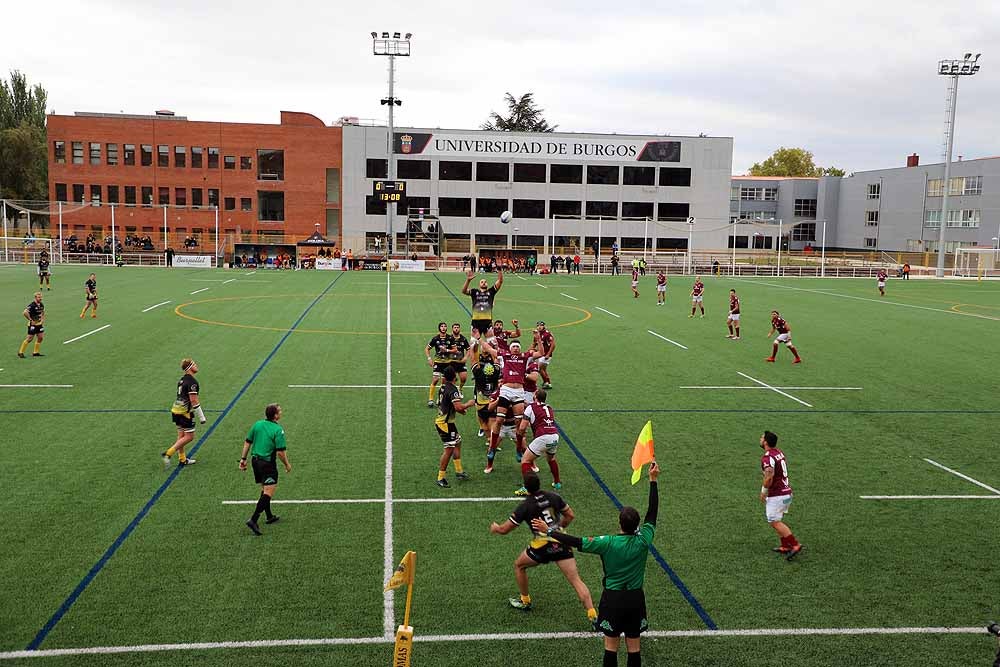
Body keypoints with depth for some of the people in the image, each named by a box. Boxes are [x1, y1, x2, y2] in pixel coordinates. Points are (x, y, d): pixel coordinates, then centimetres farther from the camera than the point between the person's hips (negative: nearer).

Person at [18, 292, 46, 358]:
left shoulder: (42, 305, 5)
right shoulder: (32, 305, -19)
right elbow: (25, 312, -30)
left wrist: (43, 319, 12)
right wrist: (31, 320, -22)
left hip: (39, 324, 7)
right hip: (33, 324, -7)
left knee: (40, 337, 6)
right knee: (30, 338, -4)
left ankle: (36, 352, 18)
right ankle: (20, 352, 8)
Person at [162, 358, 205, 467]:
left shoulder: (182, 379, 11)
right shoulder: (192, 382, -17)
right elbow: (194, 401, -20)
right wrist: (201, 416, -15)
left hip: (176, 410, 9)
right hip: (184, 412, -9)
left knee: (181, 435, 15)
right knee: (189, 436, 0)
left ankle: (182, 459, 22)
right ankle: (168, 454, -5)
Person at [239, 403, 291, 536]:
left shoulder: (257, 424, 3)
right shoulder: (278, 430, -16)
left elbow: (247, 442, 7)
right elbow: (280, 452, -17)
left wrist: (243, 459, 14)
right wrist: (287, 465, -2)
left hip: (255, 460, 8)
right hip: (267, 463, -8)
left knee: (264, 489, 21)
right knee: (268, 492, -7)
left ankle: (269, 516, 33)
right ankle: (253, 520, -16)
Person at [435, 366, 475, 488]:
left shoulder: (443, 387, 7)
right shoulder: (453, 390, -20)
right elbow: (458, 407, -31)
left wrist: (461, 410, 20)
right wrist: (468, 404, -11)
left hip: (441, 420, 10)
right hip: (445, 423, -10)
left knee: (457, 442, 19)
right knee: (449, 449, -7)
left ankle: (459, 471, 26)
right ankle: (441, 478, -4)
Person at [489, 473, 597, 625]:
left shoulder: (525, 506, -7)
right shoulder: (554, 496, 3)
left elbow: (504, 529, -2)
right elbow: (570, 515, 14)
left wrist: (494, 528, 20)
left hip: (542, 547, -3)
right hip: (561, 543, 3)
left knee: (519, 566, 25)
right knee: (576, 580, 2)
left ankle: (525, 601, 37)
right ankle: (593, 616, -7)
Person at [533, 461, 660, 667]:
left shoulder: (608, 543, -20)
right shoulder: (643, 541, -13)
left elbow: (575, 542, -18)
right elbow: (652, 512, -3)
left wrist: (548, 531, -8)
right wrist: (653, 480, 2)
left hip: (613, 598, -2)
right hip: (636, 598, 2)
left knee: (611, 646, 10)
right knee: (634, 646, 13)